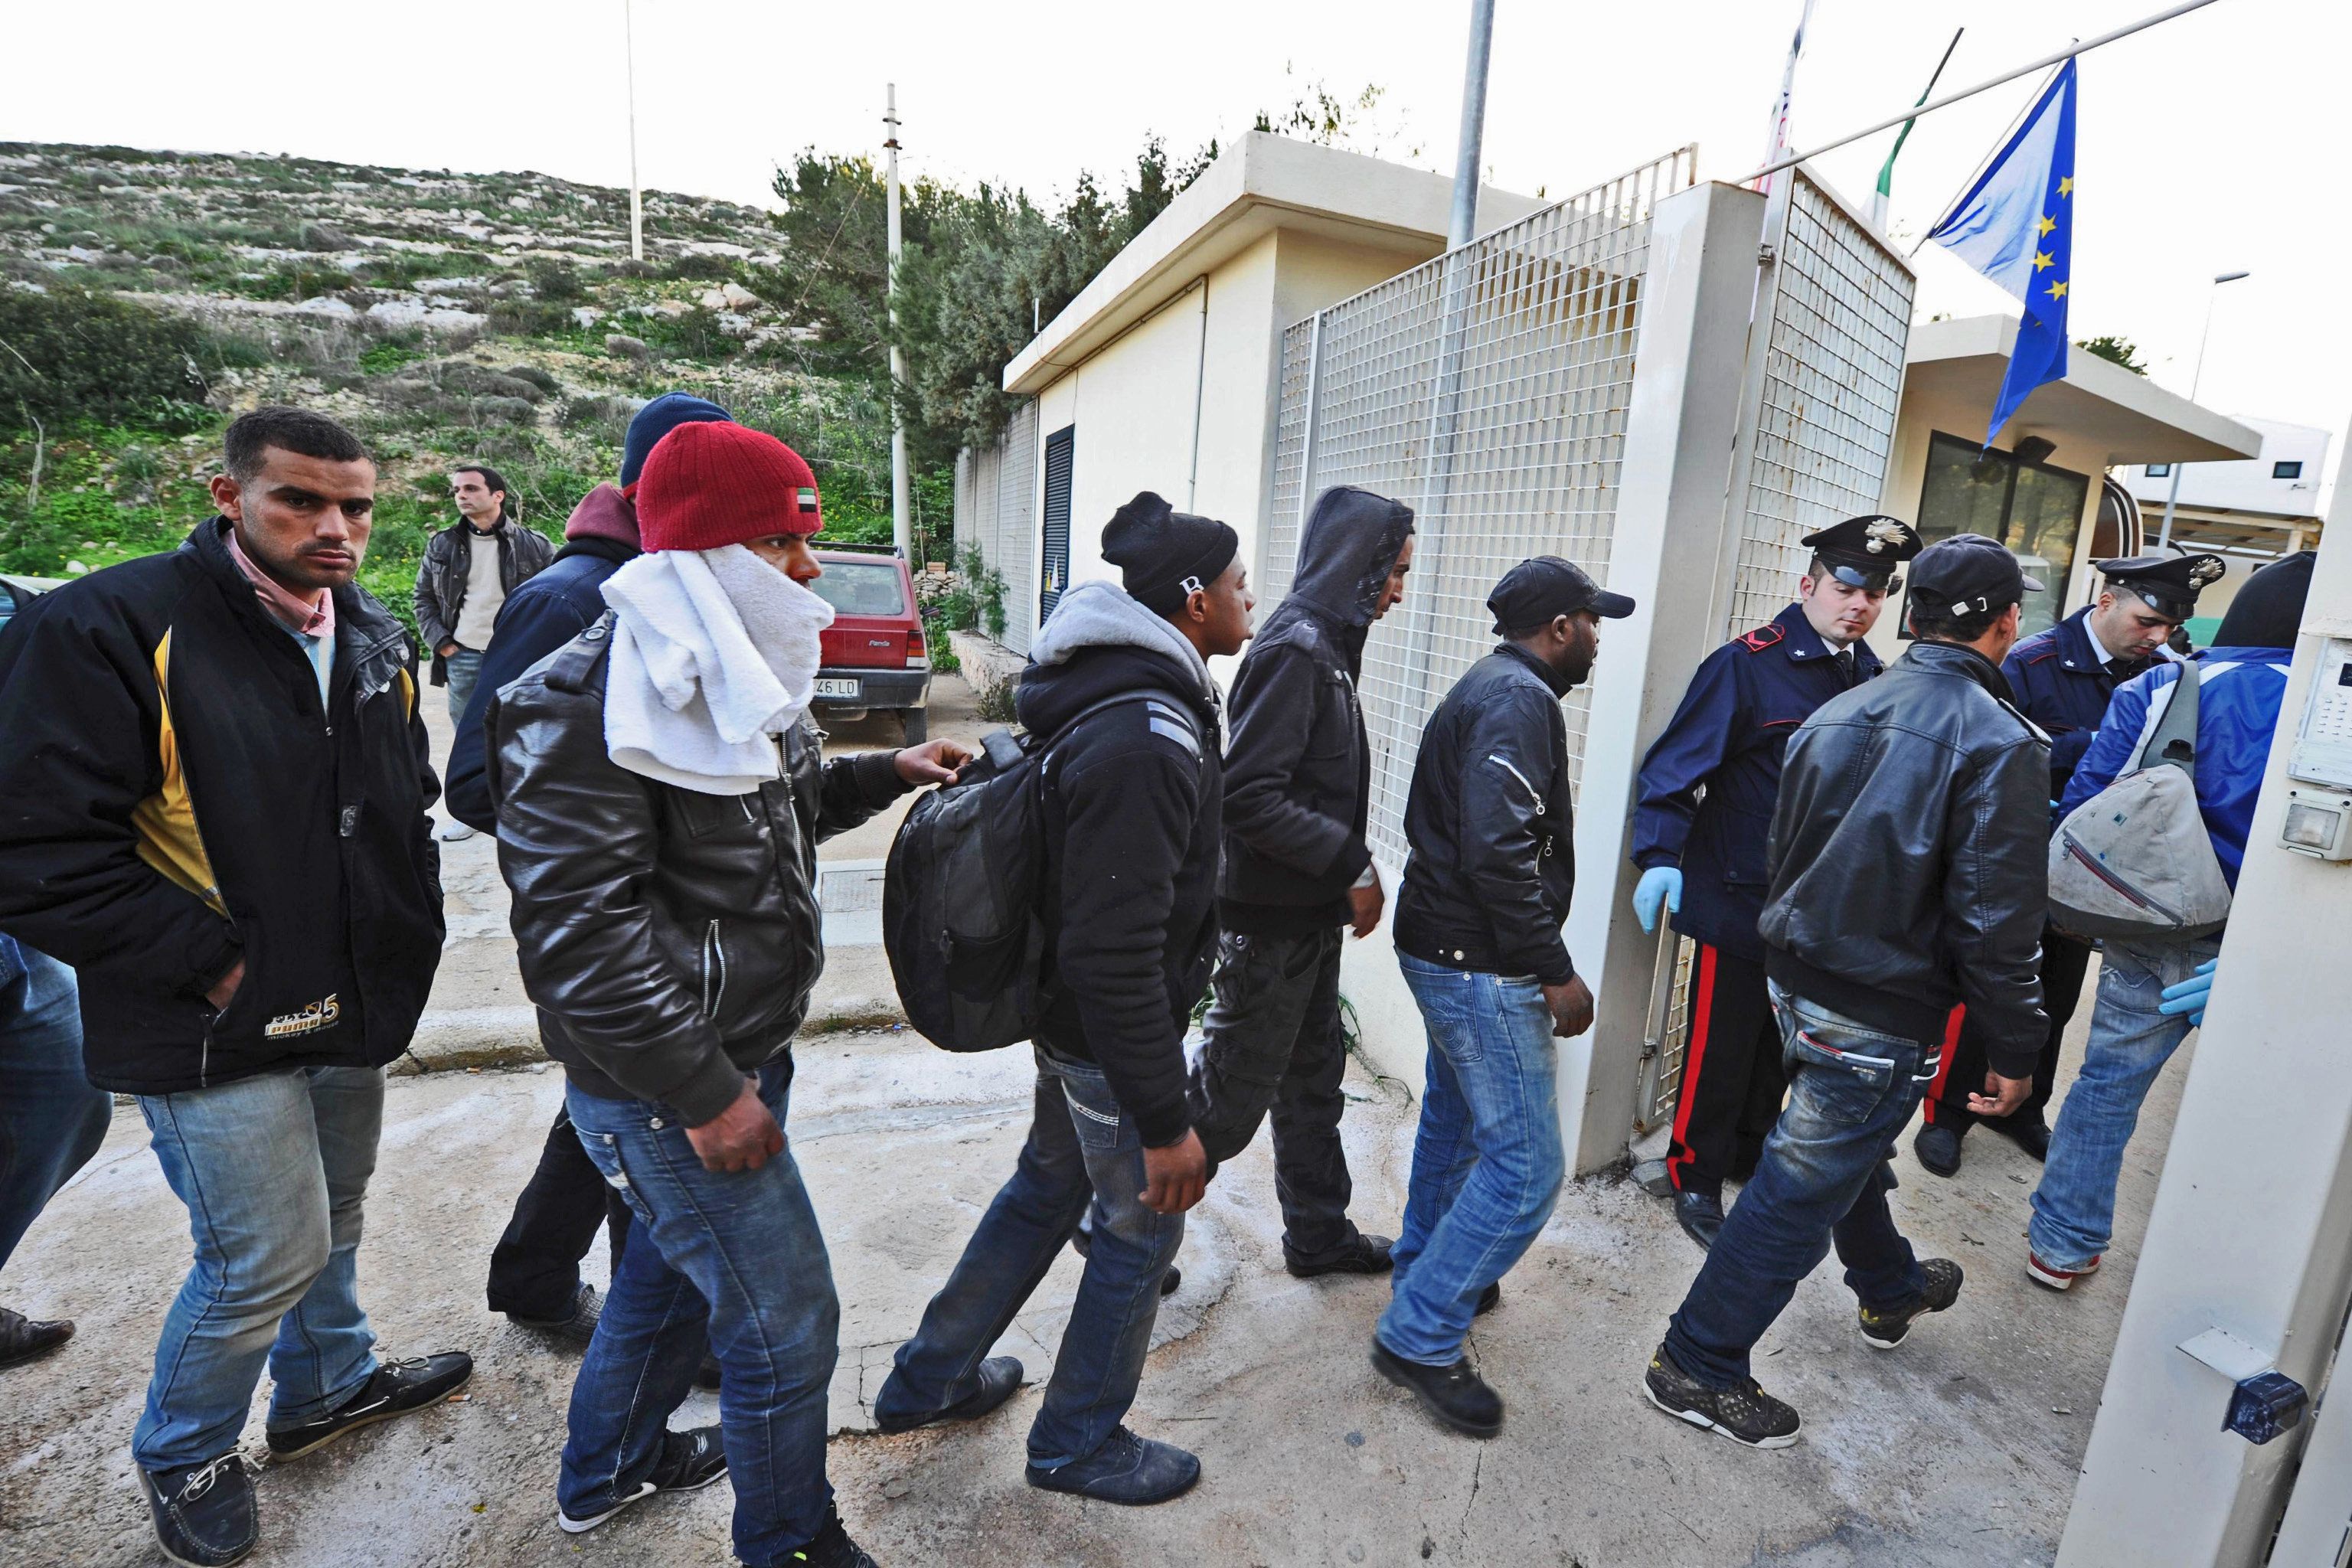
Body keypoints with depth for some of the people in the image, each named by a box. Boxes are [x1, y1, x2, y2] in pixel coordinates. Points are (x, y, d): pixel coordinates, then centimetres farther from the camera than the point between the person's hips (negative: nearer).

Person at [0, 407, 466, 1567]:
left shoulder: (373, 638, 5)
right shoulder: (111, 628, -16)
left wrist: (409, 937, 7)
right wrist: (210, 964, -18)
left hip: (350, 1008, 7)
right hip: (217, 1032, -6)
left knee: (332, 1217, 23)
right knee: (268, 1255, 4)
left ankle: (327, 1385, 47)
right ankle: (181, 1454, 34)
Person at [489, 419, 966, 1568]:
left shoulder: (728, 674, 8)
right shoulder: (587, 703, -22)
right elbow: (577, 925, -26)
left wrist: (884, 774, 7)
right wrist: (704, 1091, -23)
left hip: (742, 1047, 10)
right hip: (666, 1083, -9)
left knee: (673, 1265, 28)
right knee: (785, 1319, 5)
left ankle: (605, 1471, 54)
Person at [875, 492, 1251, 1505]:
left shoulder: (1115, 696, 4)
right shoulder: (1144, 741, -30)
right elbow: (1118, 956, -31)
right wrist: (1164, 1123, -24)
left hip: (1066, 1010, 10)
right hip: (1113, 1039, -10)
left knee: (1048, 1184, 26)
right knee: (1142, 1227, 12)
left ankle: (929, 1381, 46)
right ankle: (1079, 1444, 38)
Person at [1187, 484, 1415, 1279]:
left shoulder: (1325, 645, 12)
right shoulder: (1295, 648, -19)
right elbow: (1251, 796, -27)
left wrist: (1351, 865, 8)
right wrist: (1353, 866, -19)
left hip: (1309, 915, 10)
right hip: (1271, 922, -10)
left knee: (1312, 1078, 20)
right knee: (1231, 1094, 4)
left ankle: (1319, 1234, 38)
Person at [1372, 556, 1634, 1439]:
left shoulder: (1485, 689, 15)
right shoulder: (1521, 702, -17)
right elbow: (1500, 854, -27)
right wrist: (1555, 971, -20)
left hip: (1445, 948, 11)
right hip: (1481, 966, -11)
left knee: (1458, 1120, 24)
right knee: (1527, 1165, -3)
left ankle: (1426, 1272, 41)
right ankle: (1419, 1338, 7)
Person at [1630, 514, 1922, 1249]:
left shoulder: (1874, 678, 6)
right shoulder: (1746, 664, -14)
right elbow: (1678, 762, -19)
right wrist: (1661, 856, -28)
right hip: (1739, 897, -6)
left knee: (1784, 1040, 21)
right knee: (1721, 1046, 5)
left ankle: (1750, 1149, 42)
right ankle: (1695, 1177, 23)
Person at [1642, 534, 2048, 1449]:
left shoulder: (1835, 713, 3)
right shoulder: (2001, 743, -16)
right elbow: (1997, 924, -18)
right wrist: (2013, 1051, -6)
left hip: (1798, 985, 7)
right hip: (1883, 1016, -7)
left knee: (1851, 1154, 28)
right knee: (1801, 1189, 4)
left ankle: (1891, 1291, 55)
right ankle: (1697, 1367, 16)